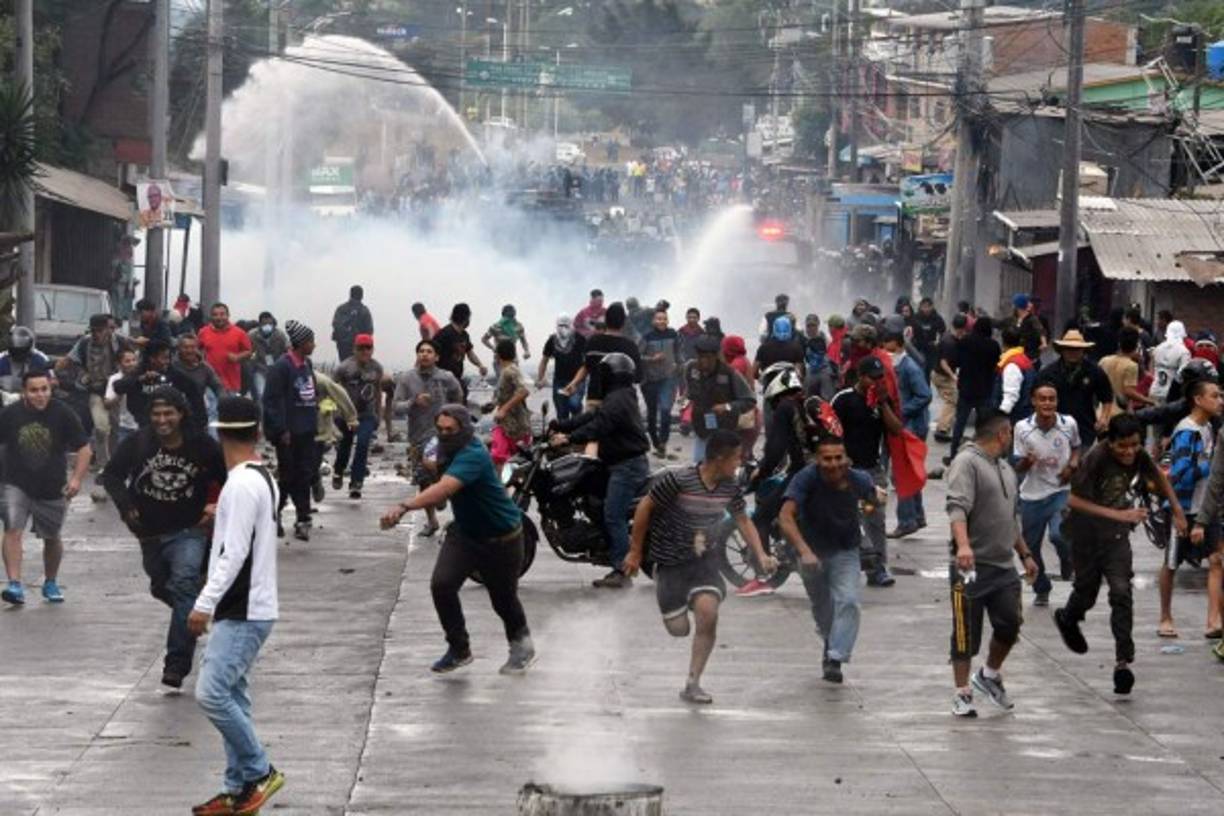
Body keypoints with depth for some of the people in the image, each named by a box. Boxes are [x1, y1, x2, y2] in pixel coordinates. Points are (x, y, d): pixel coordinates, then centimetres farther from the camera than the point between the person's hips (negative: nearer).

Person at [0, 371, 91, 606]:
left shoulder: (62, 414, -9)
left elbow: (84, 449, -4)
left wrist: (77, 478, -16)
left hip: (52, 488, 1)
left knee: (52, 537, 14)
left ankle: (51, 583, 35)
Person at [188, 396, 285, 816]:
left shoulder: (242, 485, -19)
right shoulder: (261, 478, 12)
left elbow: (234, 553, -23)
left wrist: (205, 603, -22)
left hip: (242, 612, -10)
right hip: (245, 608, 10)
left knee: (211, 693, -13)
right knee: (232, 696, 11)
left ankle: (260, 773, -4)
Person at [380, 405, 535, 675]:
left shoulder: (473, 456, -32)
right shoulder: (448, 450, -5)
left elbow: (444, 490, -50)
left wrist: (404, 507, -61)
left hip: (501, 538, -7)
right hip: (464, 532, 7)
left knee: (503, 599, 9)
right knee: (441, 585, -14)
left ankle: (521, 642, 40)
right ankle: (459, 649, 2)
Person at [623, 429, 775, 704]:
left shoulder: (730, 487, -6)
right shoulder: (677, 480, -23)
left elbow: (743, 521, 9)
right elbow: (645, 507, -12)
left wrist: (761, 555, -4)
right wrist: (635, 552, -7)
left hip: (704, 559, 3)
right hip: (670, 561, -3)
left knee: (708, 612, -21)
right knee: (678, 629, -1)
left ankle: (692, 684, -8)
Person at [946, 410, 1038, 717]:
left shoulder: (1005, 468, 20)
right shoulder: (967, 463, -10)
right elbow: (957, 507, -24)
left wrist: (1025, 554, 28)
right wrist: (963, 545, -38)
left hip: (1004, 566, 8)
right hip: (971, 566, -7)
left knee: (1010, 624, 1)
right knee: (966, 634, -1)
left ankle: (990, 675, 24)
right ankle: (962, 694, 7)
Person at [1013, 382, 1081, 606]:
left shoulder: (1069, 424, -8)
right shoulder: (1022, 428, -10)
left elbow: (1076, 447, 15)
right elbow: (1019, 467, -4)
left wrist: (1072, 465, -6)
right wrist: (1026, 462, -27)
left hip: (1060, 491, -1)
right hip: (1032, 495, 1)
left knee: (1058, 535, -24)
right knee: (1030, 548, 9)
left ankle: (1067, 563, 12)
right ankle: (1041, 591, 33)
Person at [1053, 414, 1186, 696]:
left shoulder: (1138, 456, -10)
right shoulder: (1095, 459, -26)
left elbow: (1158, 476, 13)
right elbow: (1075, 501, -25)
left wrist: (1177, 510, 14)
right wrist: (1119, 514, -31)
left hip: (1116, 534, 3)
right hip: (1086, 532, -3)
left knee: (1121, 593, -10)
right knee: (1087, 589, 14)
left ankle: (1123, 660, -12)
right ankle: (1068, 620, 49)